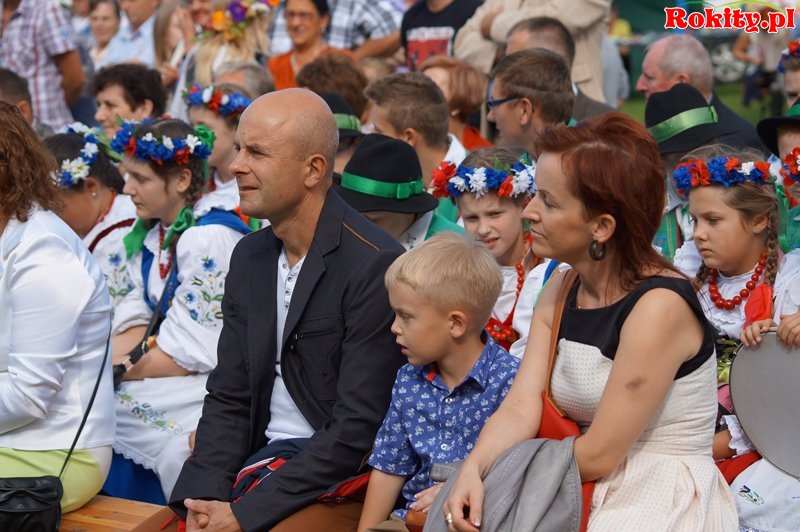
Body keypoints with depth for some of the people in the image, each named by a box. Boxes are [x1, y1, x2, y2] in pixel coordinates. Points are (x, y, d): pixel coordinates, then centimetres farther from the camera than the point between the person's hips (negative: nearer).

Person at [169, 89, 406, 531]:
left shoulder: (375, 266, -15)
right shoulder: (249, 255, 8)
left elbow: (358, 428, -18)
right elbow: (227, 396, 8)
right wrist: (204, 495, -8)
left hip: (345, 478, -5)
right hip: (263, 458, 6)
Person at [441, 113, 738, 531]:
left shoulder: (659, 306, -19)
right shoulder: (560, 291, 3)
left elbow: (599, 455, -17)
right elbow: (520, 407, -4)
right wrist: (472, 471, -21)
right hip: (589, 492, 6)